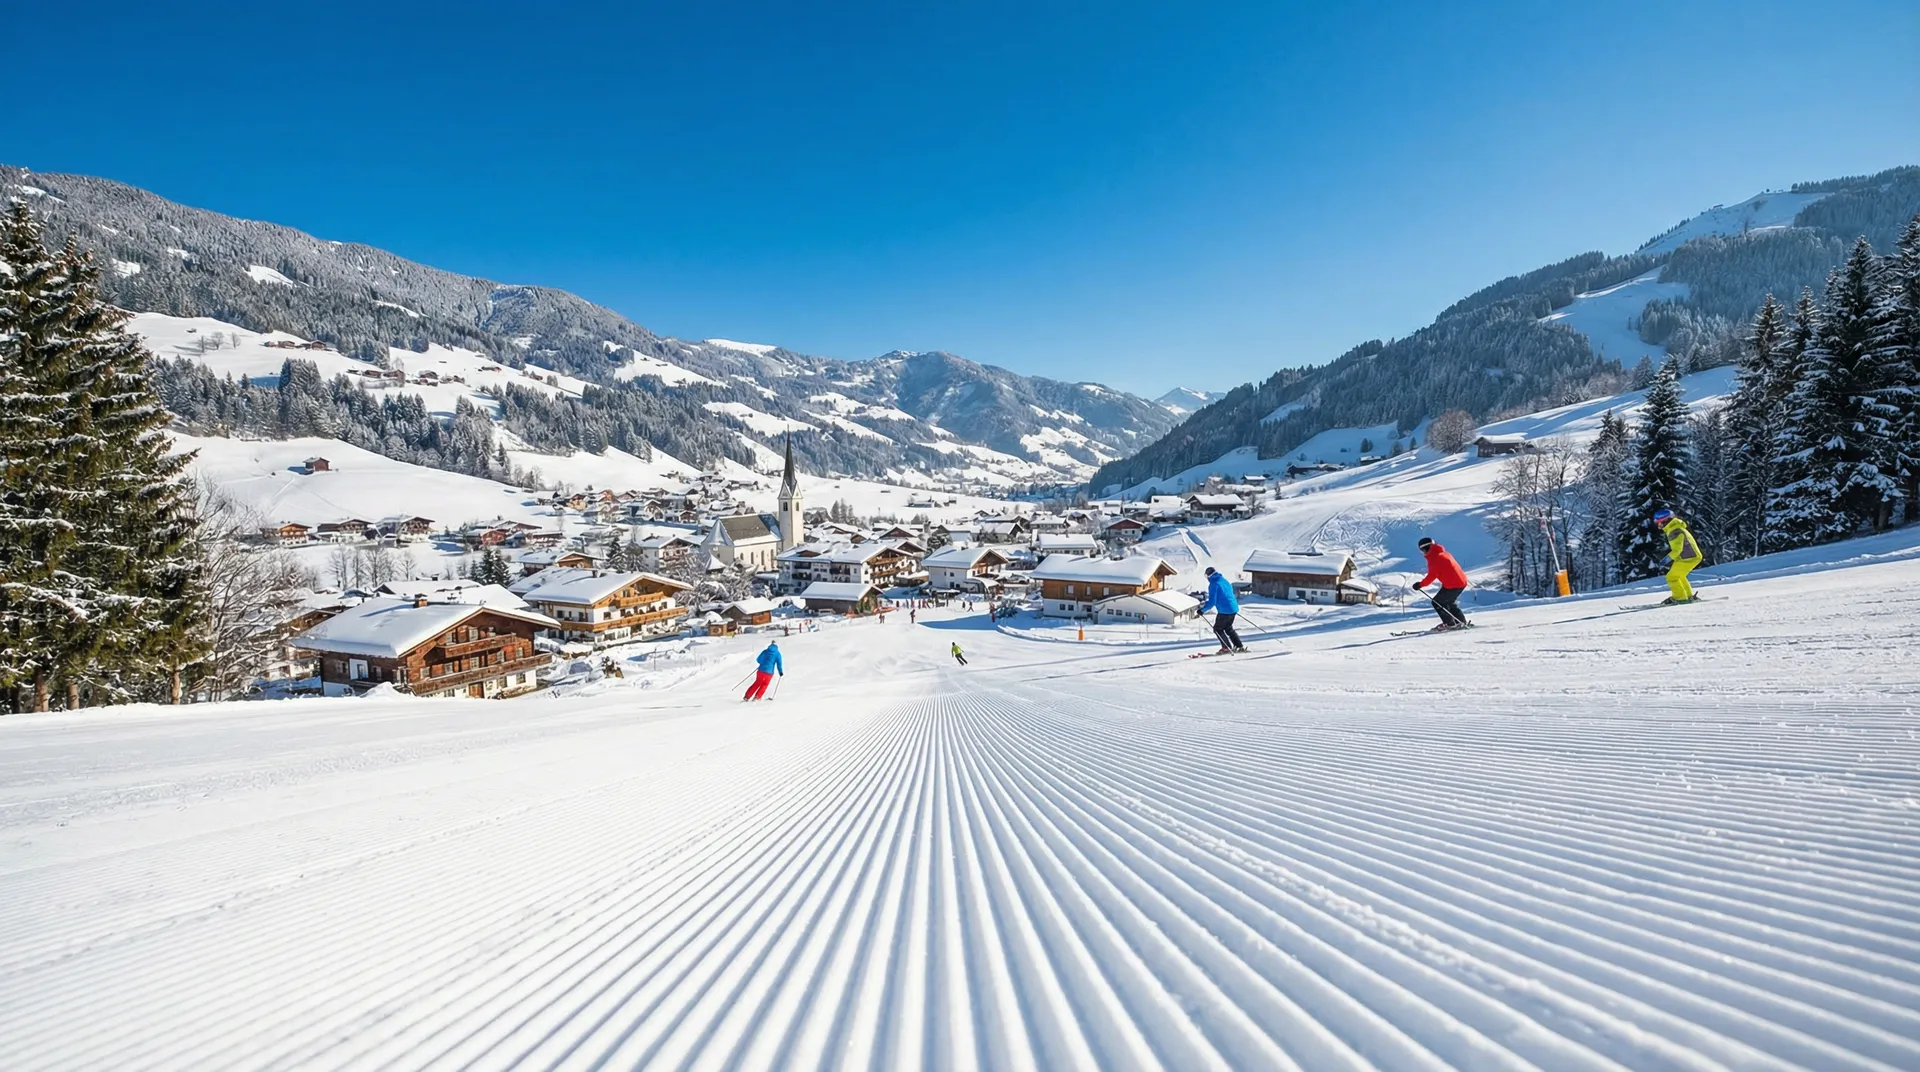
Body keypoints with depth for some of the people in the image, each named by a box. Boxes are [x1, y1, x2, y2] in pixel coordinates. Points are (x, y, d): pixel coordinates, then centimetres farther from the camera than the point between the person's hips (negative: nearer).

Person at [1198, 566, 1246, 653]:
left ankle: (1227, 648, 6)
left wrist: (1203, 610, -5)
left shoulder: (1213, 584, -13)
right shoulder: (1225, 581, 12)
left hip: (1224, 611, -8)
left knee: (1217, 629, 9)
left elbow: (1212, 602, -17)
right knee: (1228, 628, 26)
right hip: (1234, 609, 8)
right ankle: (1240, 646, 26)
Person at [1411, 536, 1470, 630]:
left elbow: (1432, 575, -17)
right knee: (1448, 603, 23)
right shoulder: (1443, 553, 17)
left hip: (1452, 584, -9)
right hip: (1462, 581, 9)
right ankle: (1462, 622, 21)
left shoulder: (1433, 557, -12)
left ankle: (1450, 624, 1)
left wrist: (1420, 584, -10)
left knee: (1437, 603, 1)